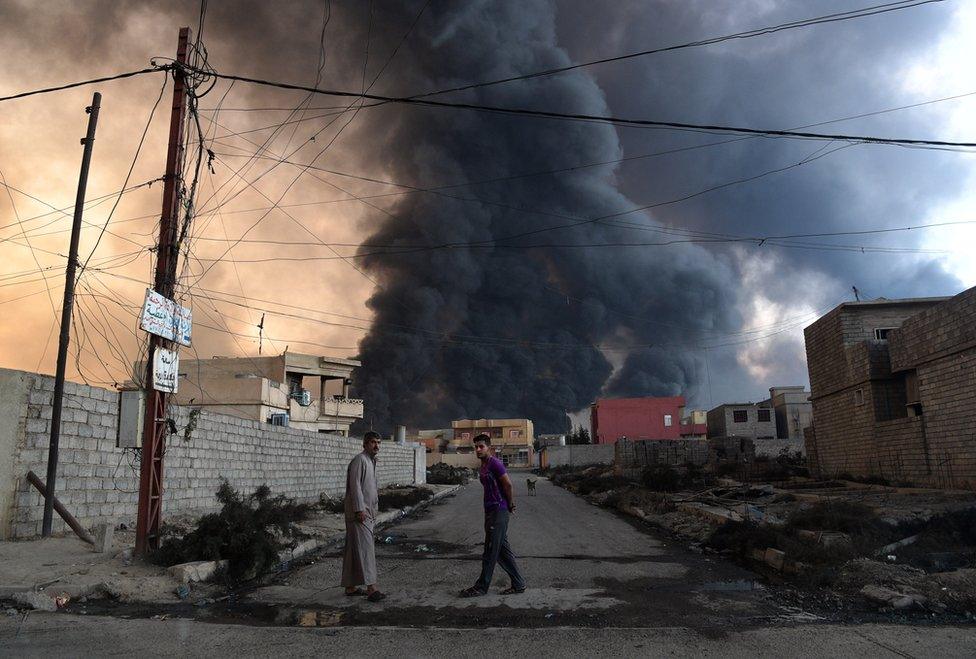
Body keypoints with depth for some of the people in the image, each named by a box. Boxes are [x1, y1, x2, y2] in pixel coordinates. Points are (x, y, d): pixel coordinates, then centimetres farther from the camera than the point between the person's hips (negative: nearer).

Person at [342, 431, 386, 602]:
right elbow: (355, 486, -19)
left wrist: (374, 509, 22)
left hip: (368, 513, 10)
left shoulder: (371, 461, 19)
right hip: (359, 513, -10)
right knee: (366, 548, -14)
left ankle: (350, 587, 17)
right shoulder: (359, 460, -11)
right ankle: (371, 588, -17)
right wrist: (360, 509, -23)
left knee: (353, 551, 12)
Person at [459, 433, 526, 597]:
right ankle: (518, 584, 20)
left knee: (491, 551, -1)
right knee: (503, 550, 13)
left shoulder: (495, 463, -14)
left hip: (498, 511, -10)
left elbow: (508, 485, -17)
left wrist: (510, 506, -8)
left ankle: (482, 587, 7)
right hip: (490, 511, 10)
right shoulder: (482, 467, 15)